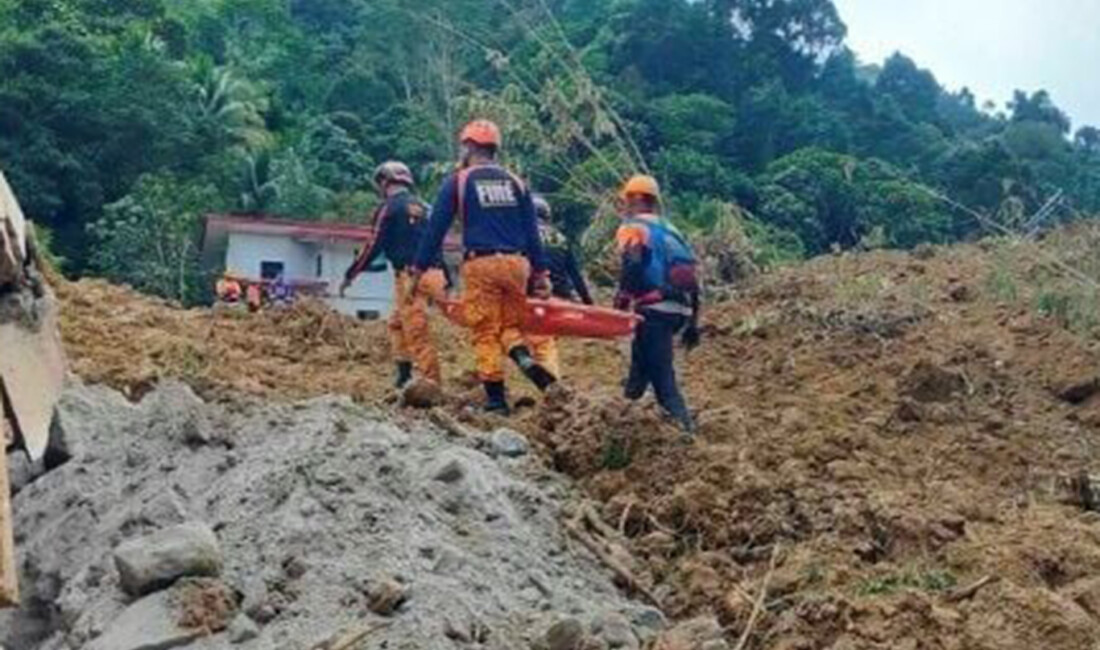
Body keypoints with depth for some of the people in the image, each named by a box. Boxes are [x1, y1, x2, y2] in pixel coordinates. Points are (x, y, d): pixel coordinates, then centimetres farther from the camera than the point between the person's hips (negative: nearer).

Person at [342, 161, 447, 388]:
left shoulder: (389, 208, -4)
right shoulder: (422, 207, 19)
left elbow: (375, 246, -7)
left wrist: (351, 275, 1)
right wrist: (446, 281, 24)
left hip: (410, 276, -8)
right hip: (432, 273, 8)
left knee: (417, 332, -8)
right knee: (397, 323, 21)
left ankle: (432, 382, -11)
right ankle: (405, 374, 19)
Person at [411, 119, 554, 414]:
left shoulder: (457, 181, 2)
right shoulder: (515, 182, 12)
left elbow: (436, 228, 1)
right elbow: (532, 231, 10)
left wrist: (420, 268, 6)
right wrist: (540, 273, 13)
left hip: (482, 264, -3)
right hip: (516, 262, 3)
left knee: (485, 333, 3)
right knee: (510, 324, 17)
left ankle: (496, 398, 0)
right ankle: (525, 358, -13)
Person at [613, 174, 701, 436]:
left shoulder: (634, 228, 3)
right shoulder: (671, 231, 24)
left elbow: (632, 270, -16)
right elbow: (691, 279, 21)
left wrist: (620, 304, -14)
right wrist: (692, 323, 23)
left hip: (654, 309, -8)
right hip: (679, 310, 8)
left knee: (662, 376, -7)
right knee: (641, 358, 24)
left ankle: (685, 429, -16)